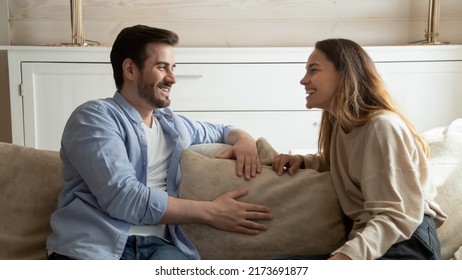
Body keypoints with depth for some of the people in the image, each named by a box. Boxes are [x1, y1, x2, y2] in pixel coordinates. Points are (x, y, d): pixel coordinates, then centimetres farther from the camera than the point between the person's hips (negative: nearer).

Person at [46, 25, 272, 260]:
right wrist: (210, 212, -9)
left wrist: (244, 139, 14)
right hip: (93, 245, -4)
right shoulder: (94, 117, 0)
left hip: (157, 244, 5)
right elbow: (121, 197, -14)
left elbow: (223, 131, 40)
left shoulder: (173, 125, 21)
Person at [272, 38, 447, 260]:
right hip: (367, 237, 9)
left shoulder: (382, 126, -16)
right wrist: (301, 160, 12)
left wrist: (348, 255, -38)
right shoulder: (339, 122, 12)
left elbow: (398, 216, -22)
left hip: (406, 243, -9)